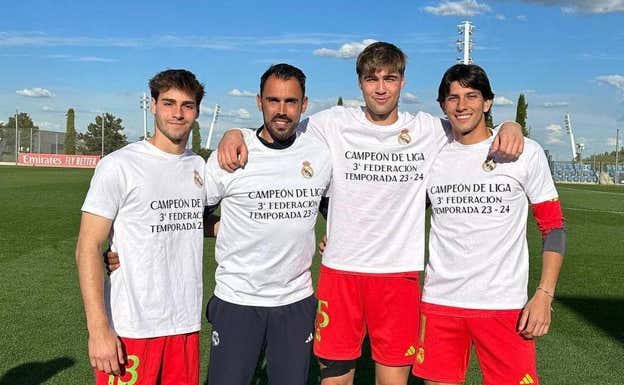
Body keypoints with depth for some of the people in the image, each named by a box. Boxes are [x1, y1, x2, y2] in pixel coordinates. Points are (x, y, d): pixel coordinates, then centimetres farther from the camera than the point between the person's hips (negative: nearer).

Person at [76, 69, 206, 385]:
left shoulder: (199, 166, 9)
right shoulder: (119, 166, -8)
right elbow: (88, 247, -10)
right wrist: (98, 329, -16)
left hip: (186, 324, 5)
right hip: (130, 329, -5)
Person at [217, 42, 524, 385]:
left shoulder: (429, 130, 5)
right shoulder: (332, 124, 1)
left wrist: (510, 127, -5)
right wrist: (235, 133, -11)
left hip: (400, 273, 1)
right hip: (340, 270, 0)